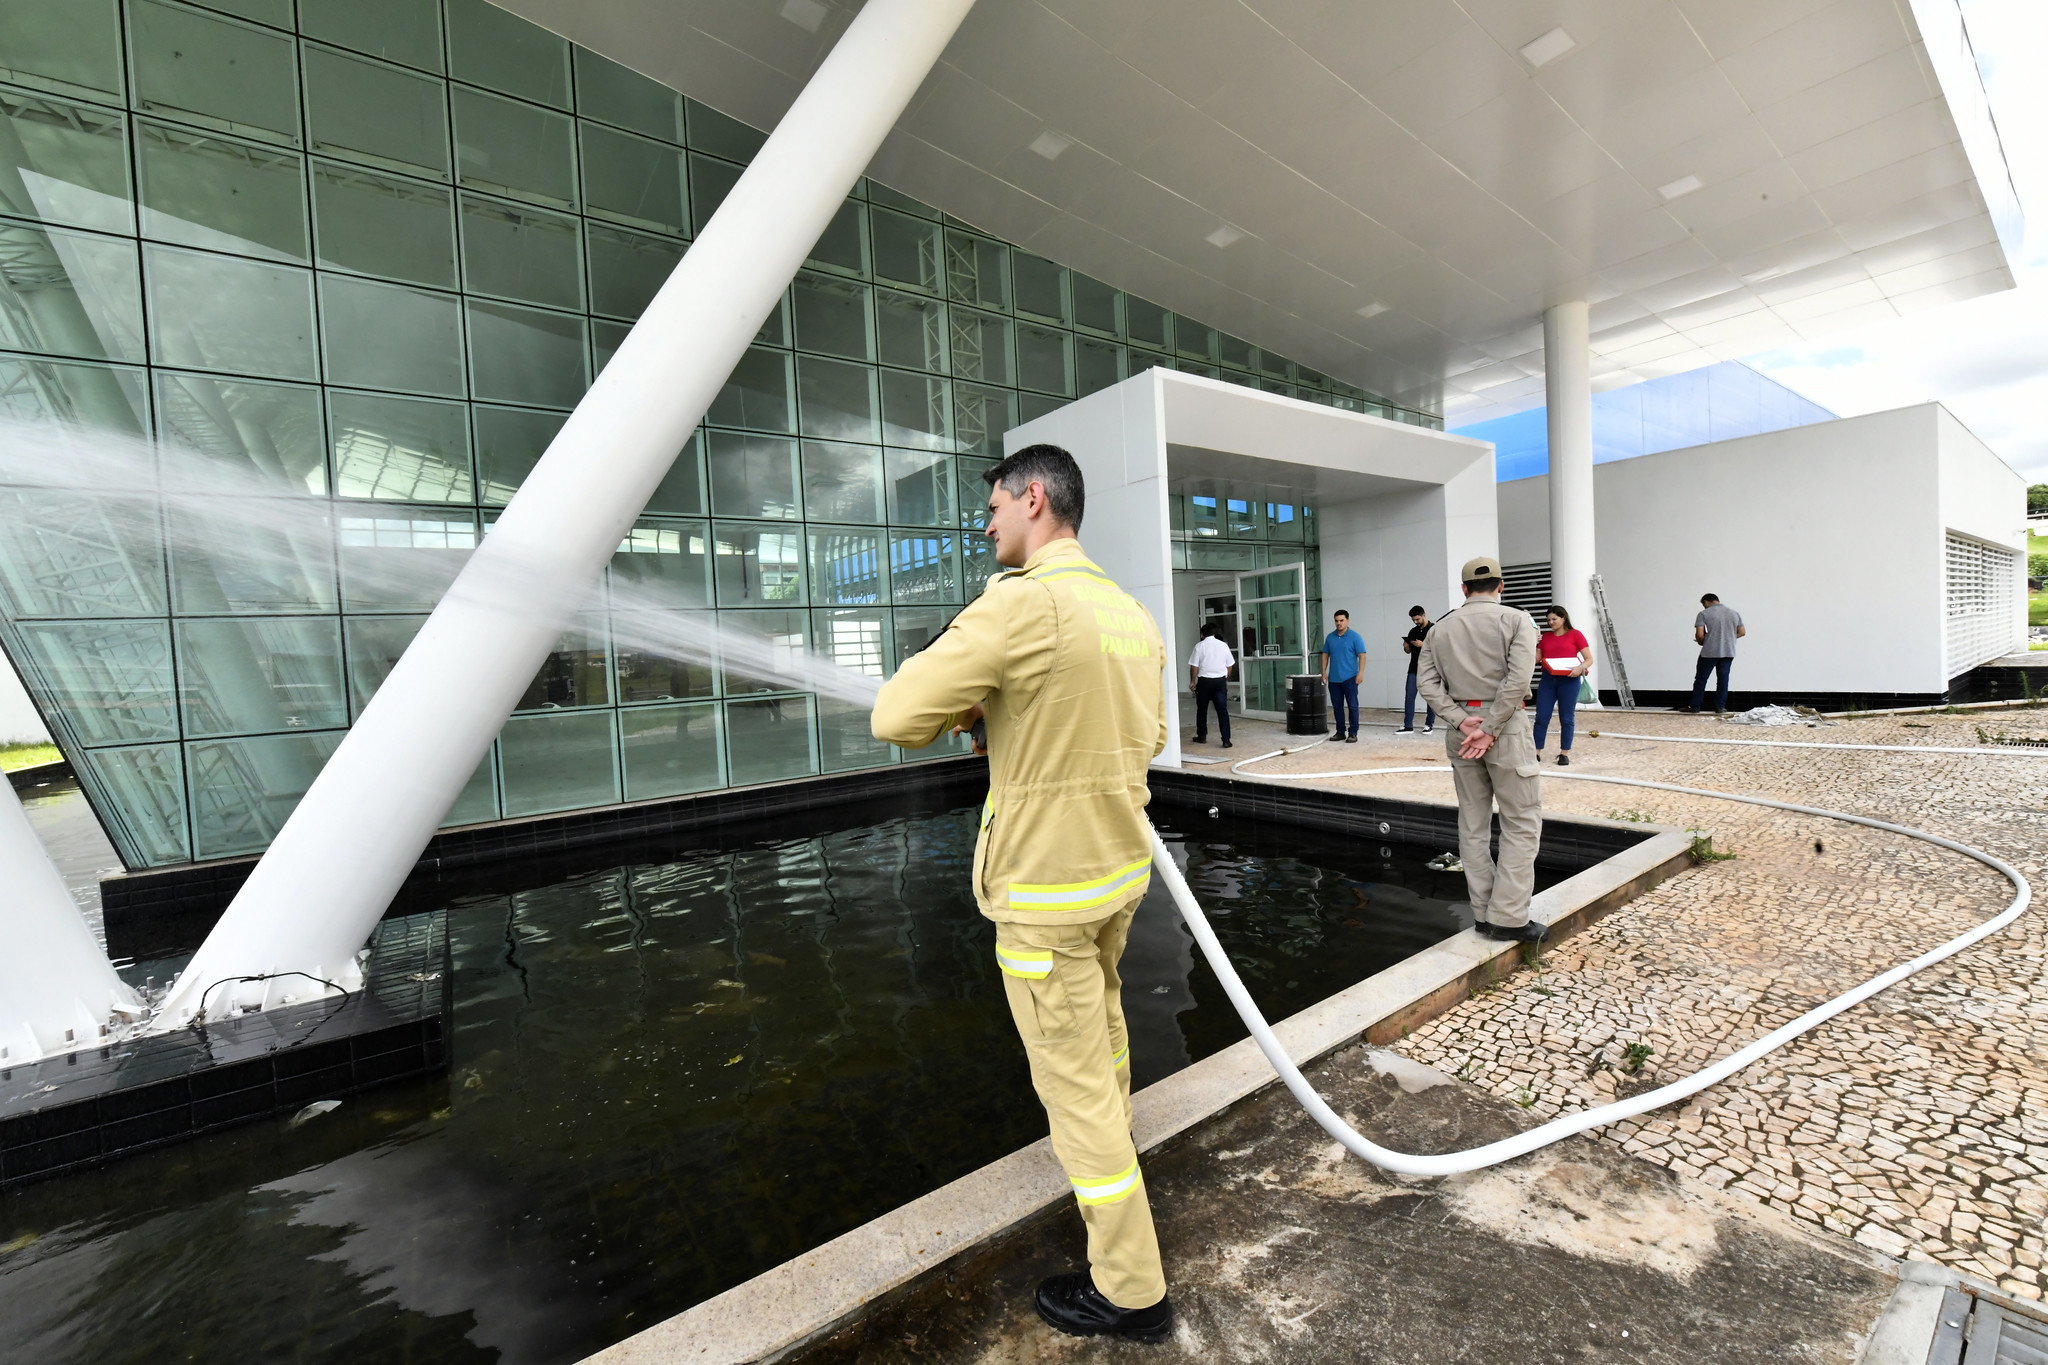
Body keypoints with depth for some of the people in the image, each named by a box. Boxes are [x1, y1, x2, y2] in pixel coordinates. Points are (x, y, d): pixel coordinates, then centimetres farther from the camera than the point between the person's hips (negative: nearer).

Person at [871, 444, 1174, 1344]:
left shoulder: (1021, 602, -23)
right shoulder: (1132, 612, 3)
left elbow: (897, 718, -22)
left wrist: (973, 705, 0)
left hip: (1047, 889, -9)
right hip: (1121, 867, 9)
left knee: (1072, 1076, 8)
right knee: (1101, 1018, 31)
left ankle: (1129, 1288, 26)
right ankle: (1113, 1148, 58)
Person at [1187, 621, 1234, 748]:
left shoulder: (1199, 646, -6)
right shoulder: (1223, 645, 3)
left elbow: (1194, 666, -7)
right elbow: (1229, 666, 8)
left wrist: (1192, 681, 3)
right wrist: (1226, 680, 20)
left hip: (1204, 681, -2)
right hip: (1220, 680, 2)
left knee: (1202, 710, 13)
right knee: (1222, 710, 1)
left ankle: (1202, 736, 22)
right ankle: (1226, 740, -4)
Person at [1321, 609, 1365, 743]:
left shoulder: (1354, 636, -4)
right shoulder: (1330, 637, 9)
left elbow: (1362, 655, -7)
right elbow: (1325, 654, 14)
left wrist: (1360, 673, -15)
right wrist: (1324, 672, 7)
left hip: (1349, 678, -5)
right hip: (1333, 678, 5)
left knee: (1352, 705, -2)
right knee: (1337, 706, 10)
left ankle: (1353, 733, 3)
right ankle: (1340, 732, 19)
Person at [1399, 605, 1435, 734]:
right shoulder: (1412, 631, 13)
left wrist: (1423, 645, -20)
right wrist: (1406, 647, -3)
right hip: (1414, 669, 5)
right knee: (1409, 697, -1)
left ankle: (1429, 725, 11)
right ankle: (1408, 726, 0)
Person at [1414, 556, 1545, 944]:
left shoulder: (1441, 628, 9)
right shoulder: (1515, 619, -4)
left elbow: (1426, 683, -1)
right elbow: (1517, 680, -17)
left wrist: (1463, 721, -7)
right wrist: (1488, 730, -14)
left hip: (1461, 731, 5)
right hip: (1506, 725, -4)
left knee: (1473, 824, 10)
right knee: (1522, 823, 3)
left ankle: (1484, 913, 17)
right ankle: (1509, 916, 0)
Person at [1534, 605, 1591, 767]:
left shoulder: (1575, 635, 1)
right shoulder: (1545, 637, 12)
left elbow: (1589, 659, -2)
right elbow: (1536, 659, 12)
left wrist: (1580, 667, -22)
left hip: (1569, 680, -3)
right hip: (1547, 679, 3)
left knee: (1566, 718, 3)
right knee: (1541, 717, 0)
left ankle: (1564, 753, 11)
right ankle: (1537, 752, 4)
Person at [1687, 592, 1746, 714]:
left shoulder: (1704, 614, -6)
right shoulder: (1734, 613, 10)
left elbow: (1699, 634, -13)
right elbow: (1742, 632, 10)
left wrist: (1701, 642, 7)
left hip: (1709, 652, -4)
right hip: (1729, 652, 4)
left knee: (1701, 678, 4)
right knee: (1723, 679, 7)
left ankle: (1695, 706, 7)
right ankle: (1720, 707, 7)